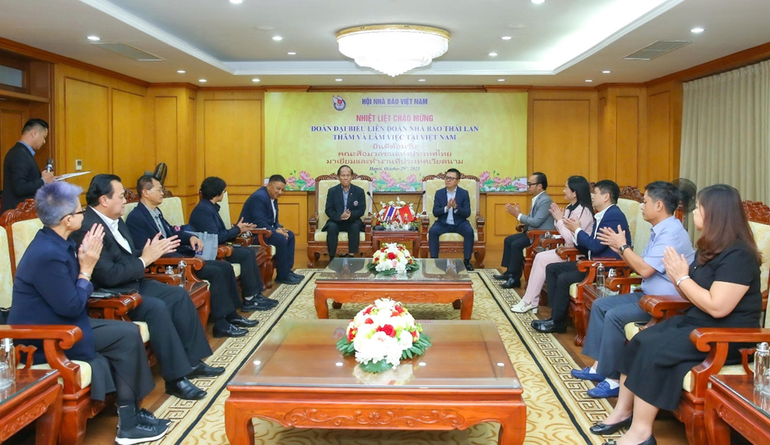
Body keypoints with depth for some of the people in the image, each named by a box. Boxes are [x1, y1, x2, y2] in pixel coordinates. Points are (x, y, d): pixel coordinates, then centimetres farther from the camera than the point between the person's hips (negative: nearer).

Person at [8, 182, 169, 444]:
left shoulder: (56, 243, 3)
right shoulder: (47, 254, -27)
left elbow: (70, 301, 8)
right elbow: (72, 307, -22)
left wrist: (85, 258, -5)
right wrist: (87, 268, -12)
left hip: (59, 324, 9)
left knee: (128, 333, -3)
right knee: (128, 336, -11)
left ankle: (130, 413, 4)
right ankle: (129, 423, 1)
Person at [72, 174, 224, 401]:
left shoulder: (116, 221, 8)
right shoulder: (87, 228, -23)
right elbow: (108, 276, -28)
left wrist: (151, 251, -2)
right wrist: (144, 260, -19)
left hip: (133, 283, 11)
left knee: (179, 295, 3)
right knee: (157, 308, -29)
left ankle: (192, 361, 10)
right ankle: (175, 378, -20)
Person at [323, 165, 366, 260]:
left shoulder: (359, 191, 3)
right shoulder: (332, 191, 3)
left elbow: (361, 210, -2)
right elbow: (328, 210, -2)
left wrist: (351, 214, -24)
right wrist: (340, 216, -23)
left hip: (352, 221, 0)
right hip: (336, 221, 0)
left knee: (355, 227, -33)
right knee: (331, 227, -32)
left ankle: (351, 256, -27)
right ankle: (332, 258, -26)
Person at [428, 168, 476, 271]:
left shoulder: (464, 193, -1)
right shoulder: (439, 193, 2)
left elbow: (467, 213, -8)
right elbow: (435, 212, -6)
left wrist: (456, 207, -27)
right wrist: (446, 208, -25)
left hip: (459, 223, -1)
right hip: (443, 223, 1)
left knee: (469, 231, -29)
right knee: (432, 231, -28)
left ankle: (467, 260, -16)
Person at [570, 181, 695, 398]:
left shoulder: (672, 233, -20)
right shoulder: (659, 230, 12)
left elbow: (645, 269, -26)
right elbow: (641, 264, 13)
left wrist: (623, 246, -13)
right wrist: (619, 248, 5)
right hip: (648, 295, 11)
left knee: (615, 315, -24)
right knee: (600, 305, 7)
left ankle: (613, 379, -13)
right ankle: (599, 366, 9)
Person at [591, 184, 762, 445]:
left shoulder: (738, 255, -19)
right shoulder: (709, 248, 12)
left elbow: (717, 307, -26)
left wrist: (683, 278, -16)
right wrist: (676, 277, -7)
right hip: (697, 322, 9)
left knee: (654, 349, -24)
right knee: (639, 342, -8)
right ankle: (623, 411, -2)